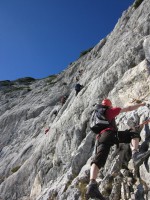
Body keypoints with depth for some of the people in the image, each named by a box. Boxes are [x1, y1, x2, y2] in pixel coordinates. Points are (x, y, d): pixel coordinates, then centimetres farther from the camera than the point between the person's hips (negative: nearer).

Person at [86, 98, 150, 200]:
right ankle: (135, 154, -32)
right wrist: (141, 104, 35)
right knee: (134, 134, -2)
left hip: (100, 137, 5)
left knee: (98, 159, -14)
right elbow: (129, 109, 22)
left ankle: (92, 185, -36)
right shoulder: (111, 110, 20)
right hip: (109, 134, -5)